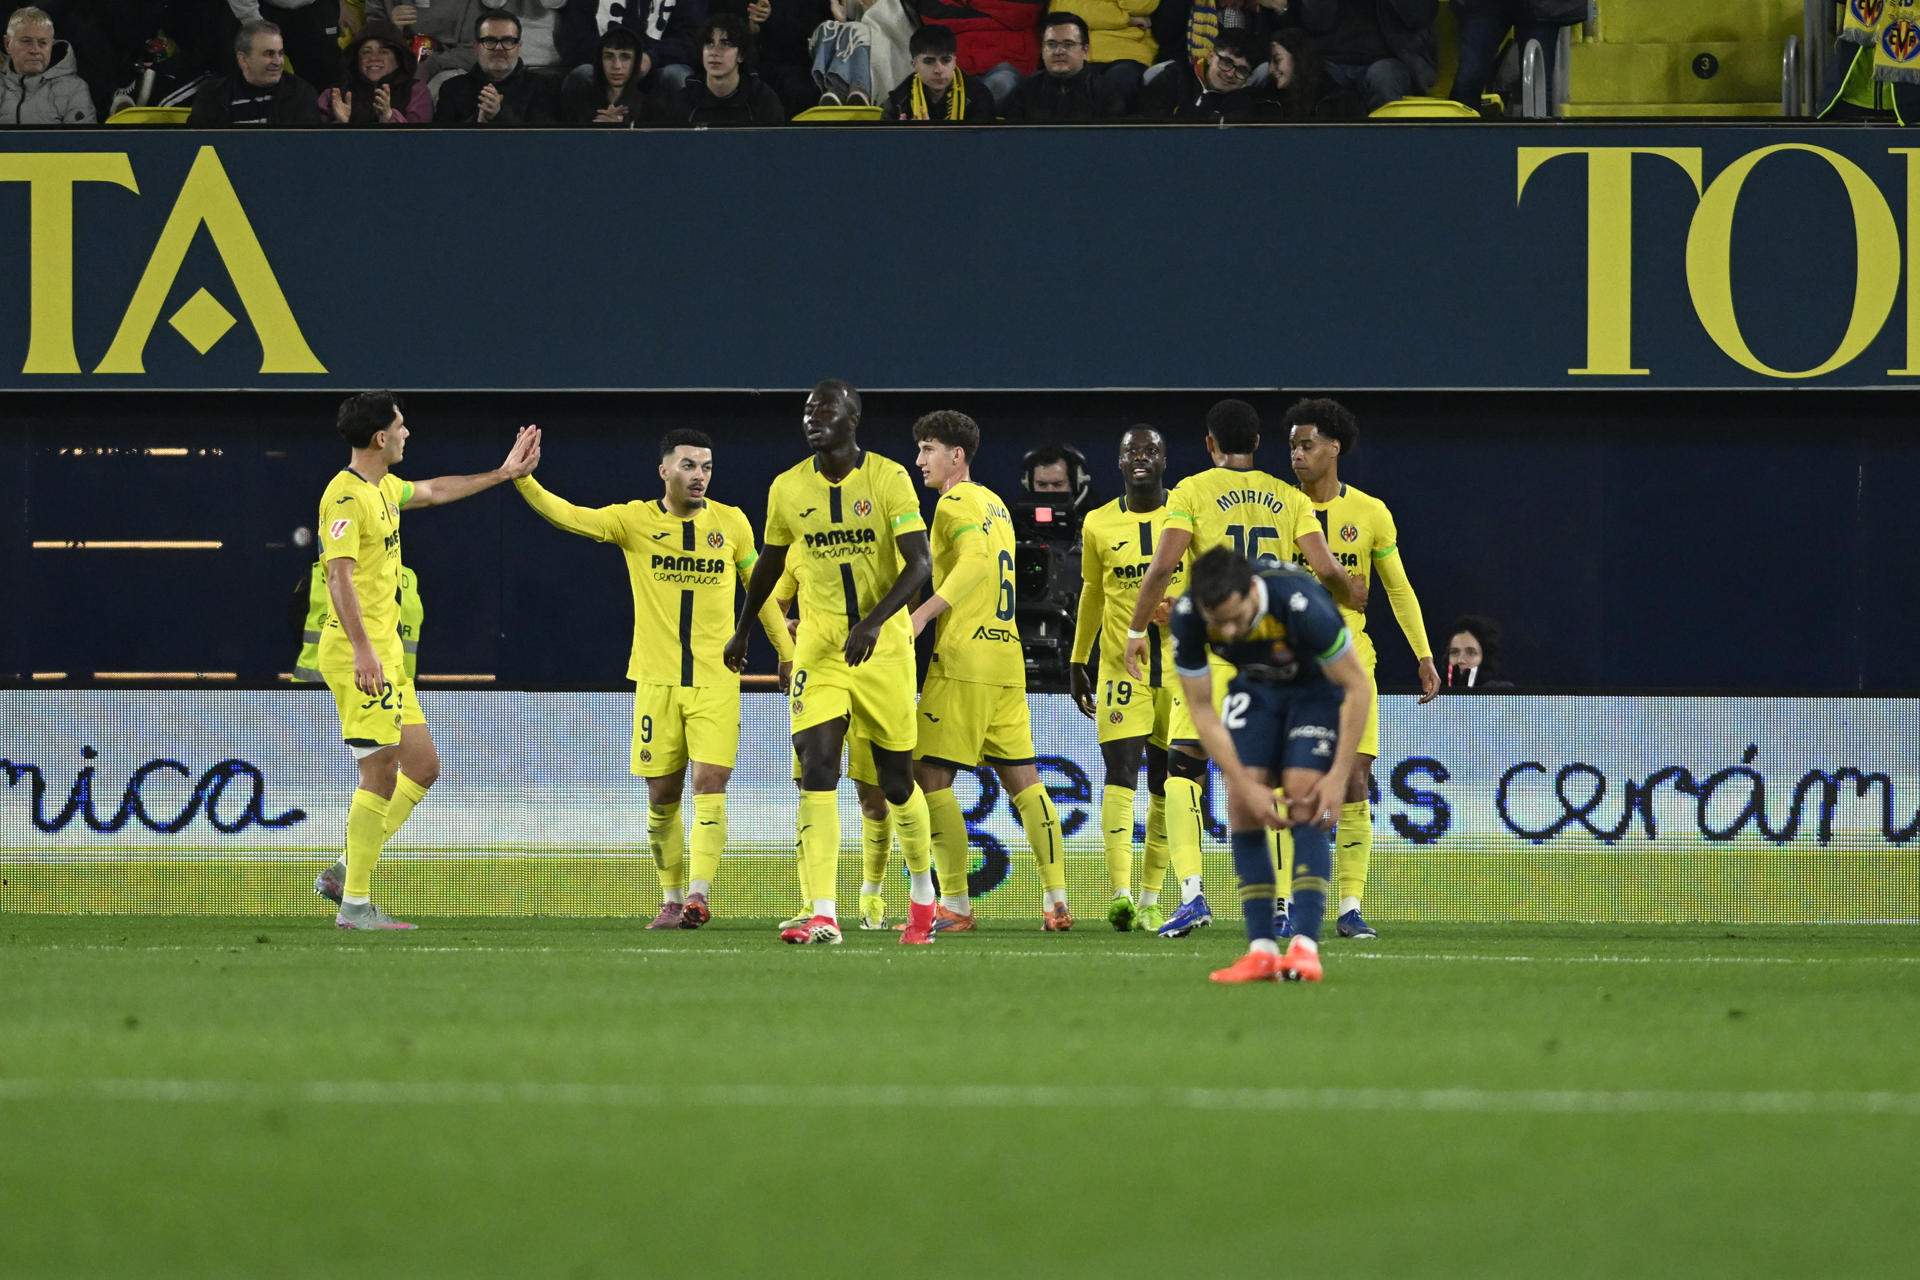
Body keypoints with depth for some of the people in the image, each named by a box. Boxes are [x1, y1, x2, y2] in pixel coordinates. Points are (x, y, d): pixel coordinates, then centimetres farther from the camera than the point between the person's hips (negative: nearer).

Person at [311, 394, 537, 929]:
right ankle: (355, 903, -3)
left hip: (384, 652, 10)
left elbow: (434, 491, 36)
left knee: (423, 767, 12)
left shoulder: (384, 488, 15)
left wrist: (502, 474, 41)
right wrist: (362, 649, -32)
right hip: (360, 655, -10)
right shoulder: (347, 495, -16)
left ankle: (347, 872, 16)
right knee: (381, 777, -8)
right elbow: (339, 577, -24)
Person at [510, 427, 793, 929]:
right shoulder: (635, 521, 0)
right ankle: (671, 901, 15)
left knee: (709, 784, -14)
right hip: (657, 680, 1)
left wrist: (786, 653, 15)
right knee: (662, 794, 4)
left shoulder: (731, 523, 3)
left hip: (716, 680, 0)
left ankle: (698, 893, -19)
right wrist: (524, 479, -26)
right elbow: (567, 515, -10)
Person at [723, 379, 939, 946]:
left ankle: (924, 893, 32)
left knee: (896, 778, 7)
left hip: (883, 645, -2)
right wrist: (742, 631, 29)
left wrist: (874, 622, -29)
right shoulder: (788, 488, 2)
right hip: (818, 644, 2)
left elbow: (919, 564, -15)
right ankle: (823, 915, -20)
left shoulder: (889, 479, -8)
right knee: (817, 768, -14)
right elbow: (770, 563, 19)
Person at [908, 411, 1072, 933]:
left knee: (931, 776, -6)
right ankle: (1056, 899, 4)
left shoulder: (955, 502, -7)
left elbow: (975, 561, -23)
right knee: (1022, 778, 8)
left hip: (963, 660, -9)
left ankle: (955, 904, -10)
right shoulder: (994, 504, 20)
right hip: (1007, 659, 9)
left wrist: (924, 612, -31)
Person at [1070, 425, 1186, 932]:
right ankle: (1120, 894, -22)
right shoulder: (1099, 525, 6)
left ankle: (1150, 899, 12)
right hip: (1121, 666, 0)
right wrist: (1078, 661, 19)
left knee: (1164, 785, 5)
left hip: (1181, 667, 0)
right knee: (1120, 773, -14)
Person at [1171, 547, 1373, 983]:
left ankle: (1305, 947, -20)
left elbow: (1357, 687, -26)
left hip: (1318, 684, -4)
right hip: (1256, 685, 4)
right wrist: (1246, 785, -20)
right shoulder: (1186, 617, -28)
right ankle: (1262, 949, -7)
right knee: (1241, 807, -10)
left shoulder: (1302, 604, -39)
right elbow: (1202, 710, -15)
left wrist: (1339, 777, -26)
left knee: (1305, 805, -18)